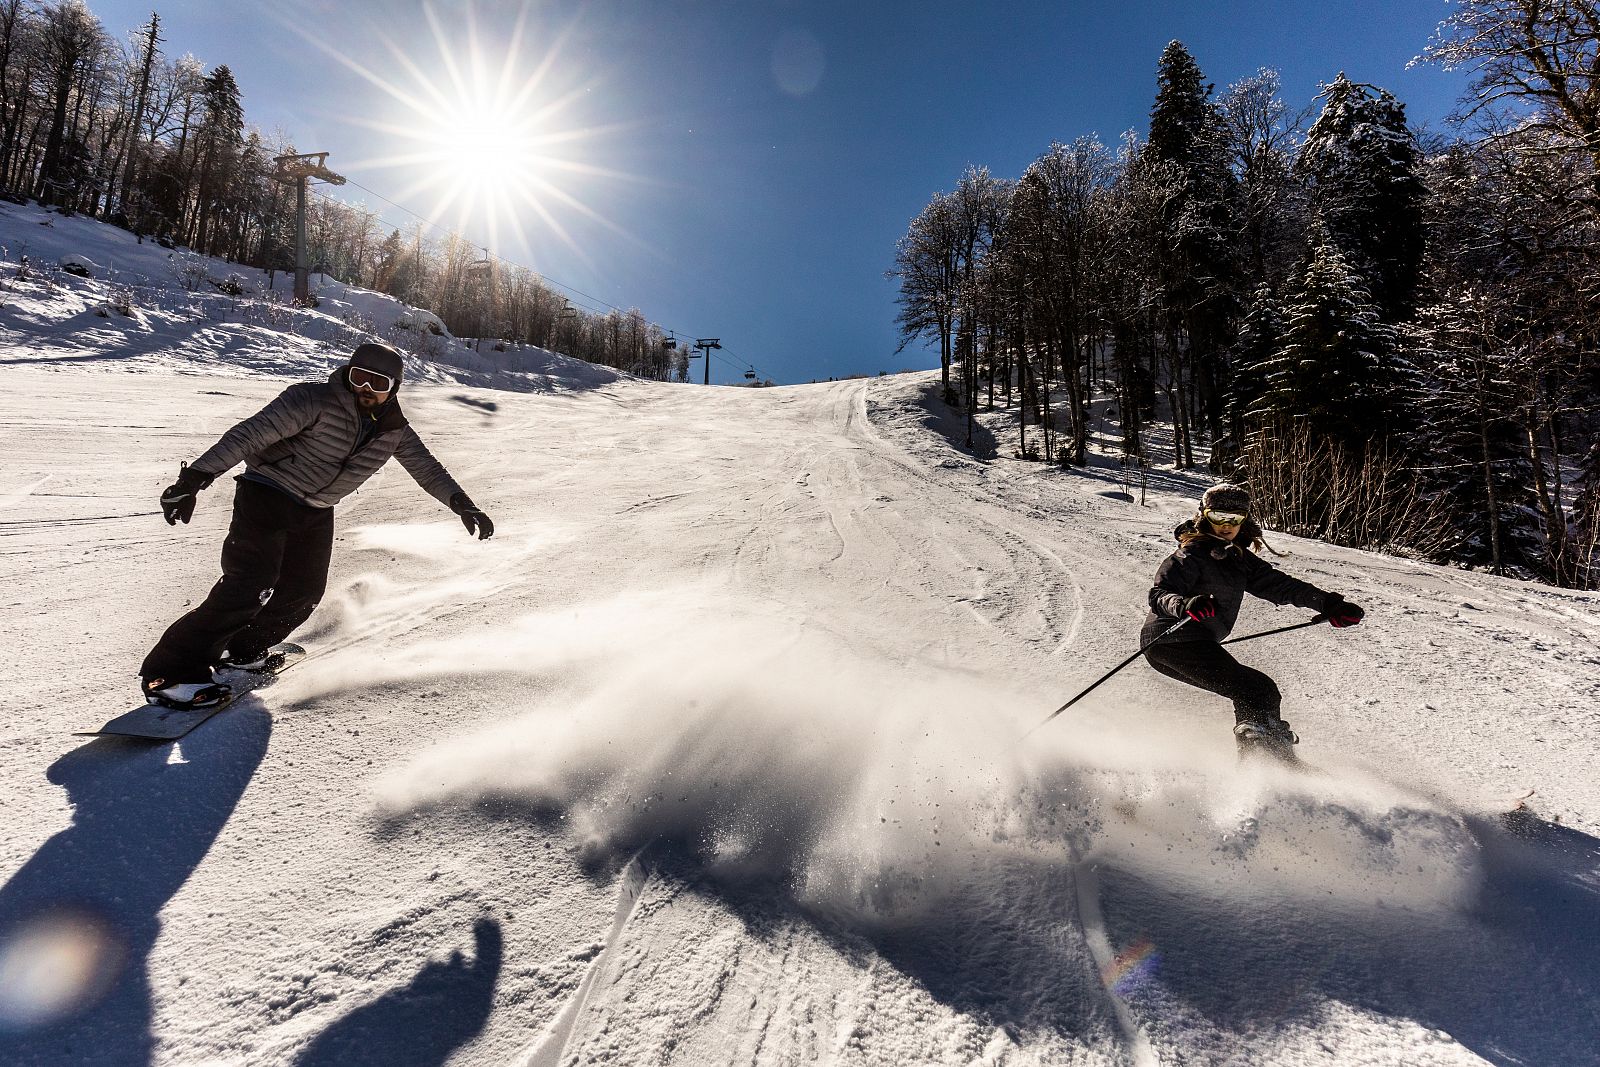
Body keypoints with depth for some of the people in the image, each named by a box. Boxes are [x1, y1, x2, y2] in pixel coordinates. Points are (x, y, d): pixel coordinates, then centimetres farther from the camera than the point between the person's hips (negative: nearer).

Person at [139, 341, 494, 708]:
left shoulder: (394, 430, -2)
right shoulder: (315, 400, -20)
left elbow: (426, 466, 5)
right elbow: (251, 434, -25)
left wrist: (461, 502, -8)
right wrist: (196, 477, -33)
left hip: (316, 513, 6)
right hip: (267, 497, -6)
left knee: (304, 592, 3)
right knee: (252, 585, -18)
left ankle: (242, 650, 27)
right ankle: (170, 671, -8)